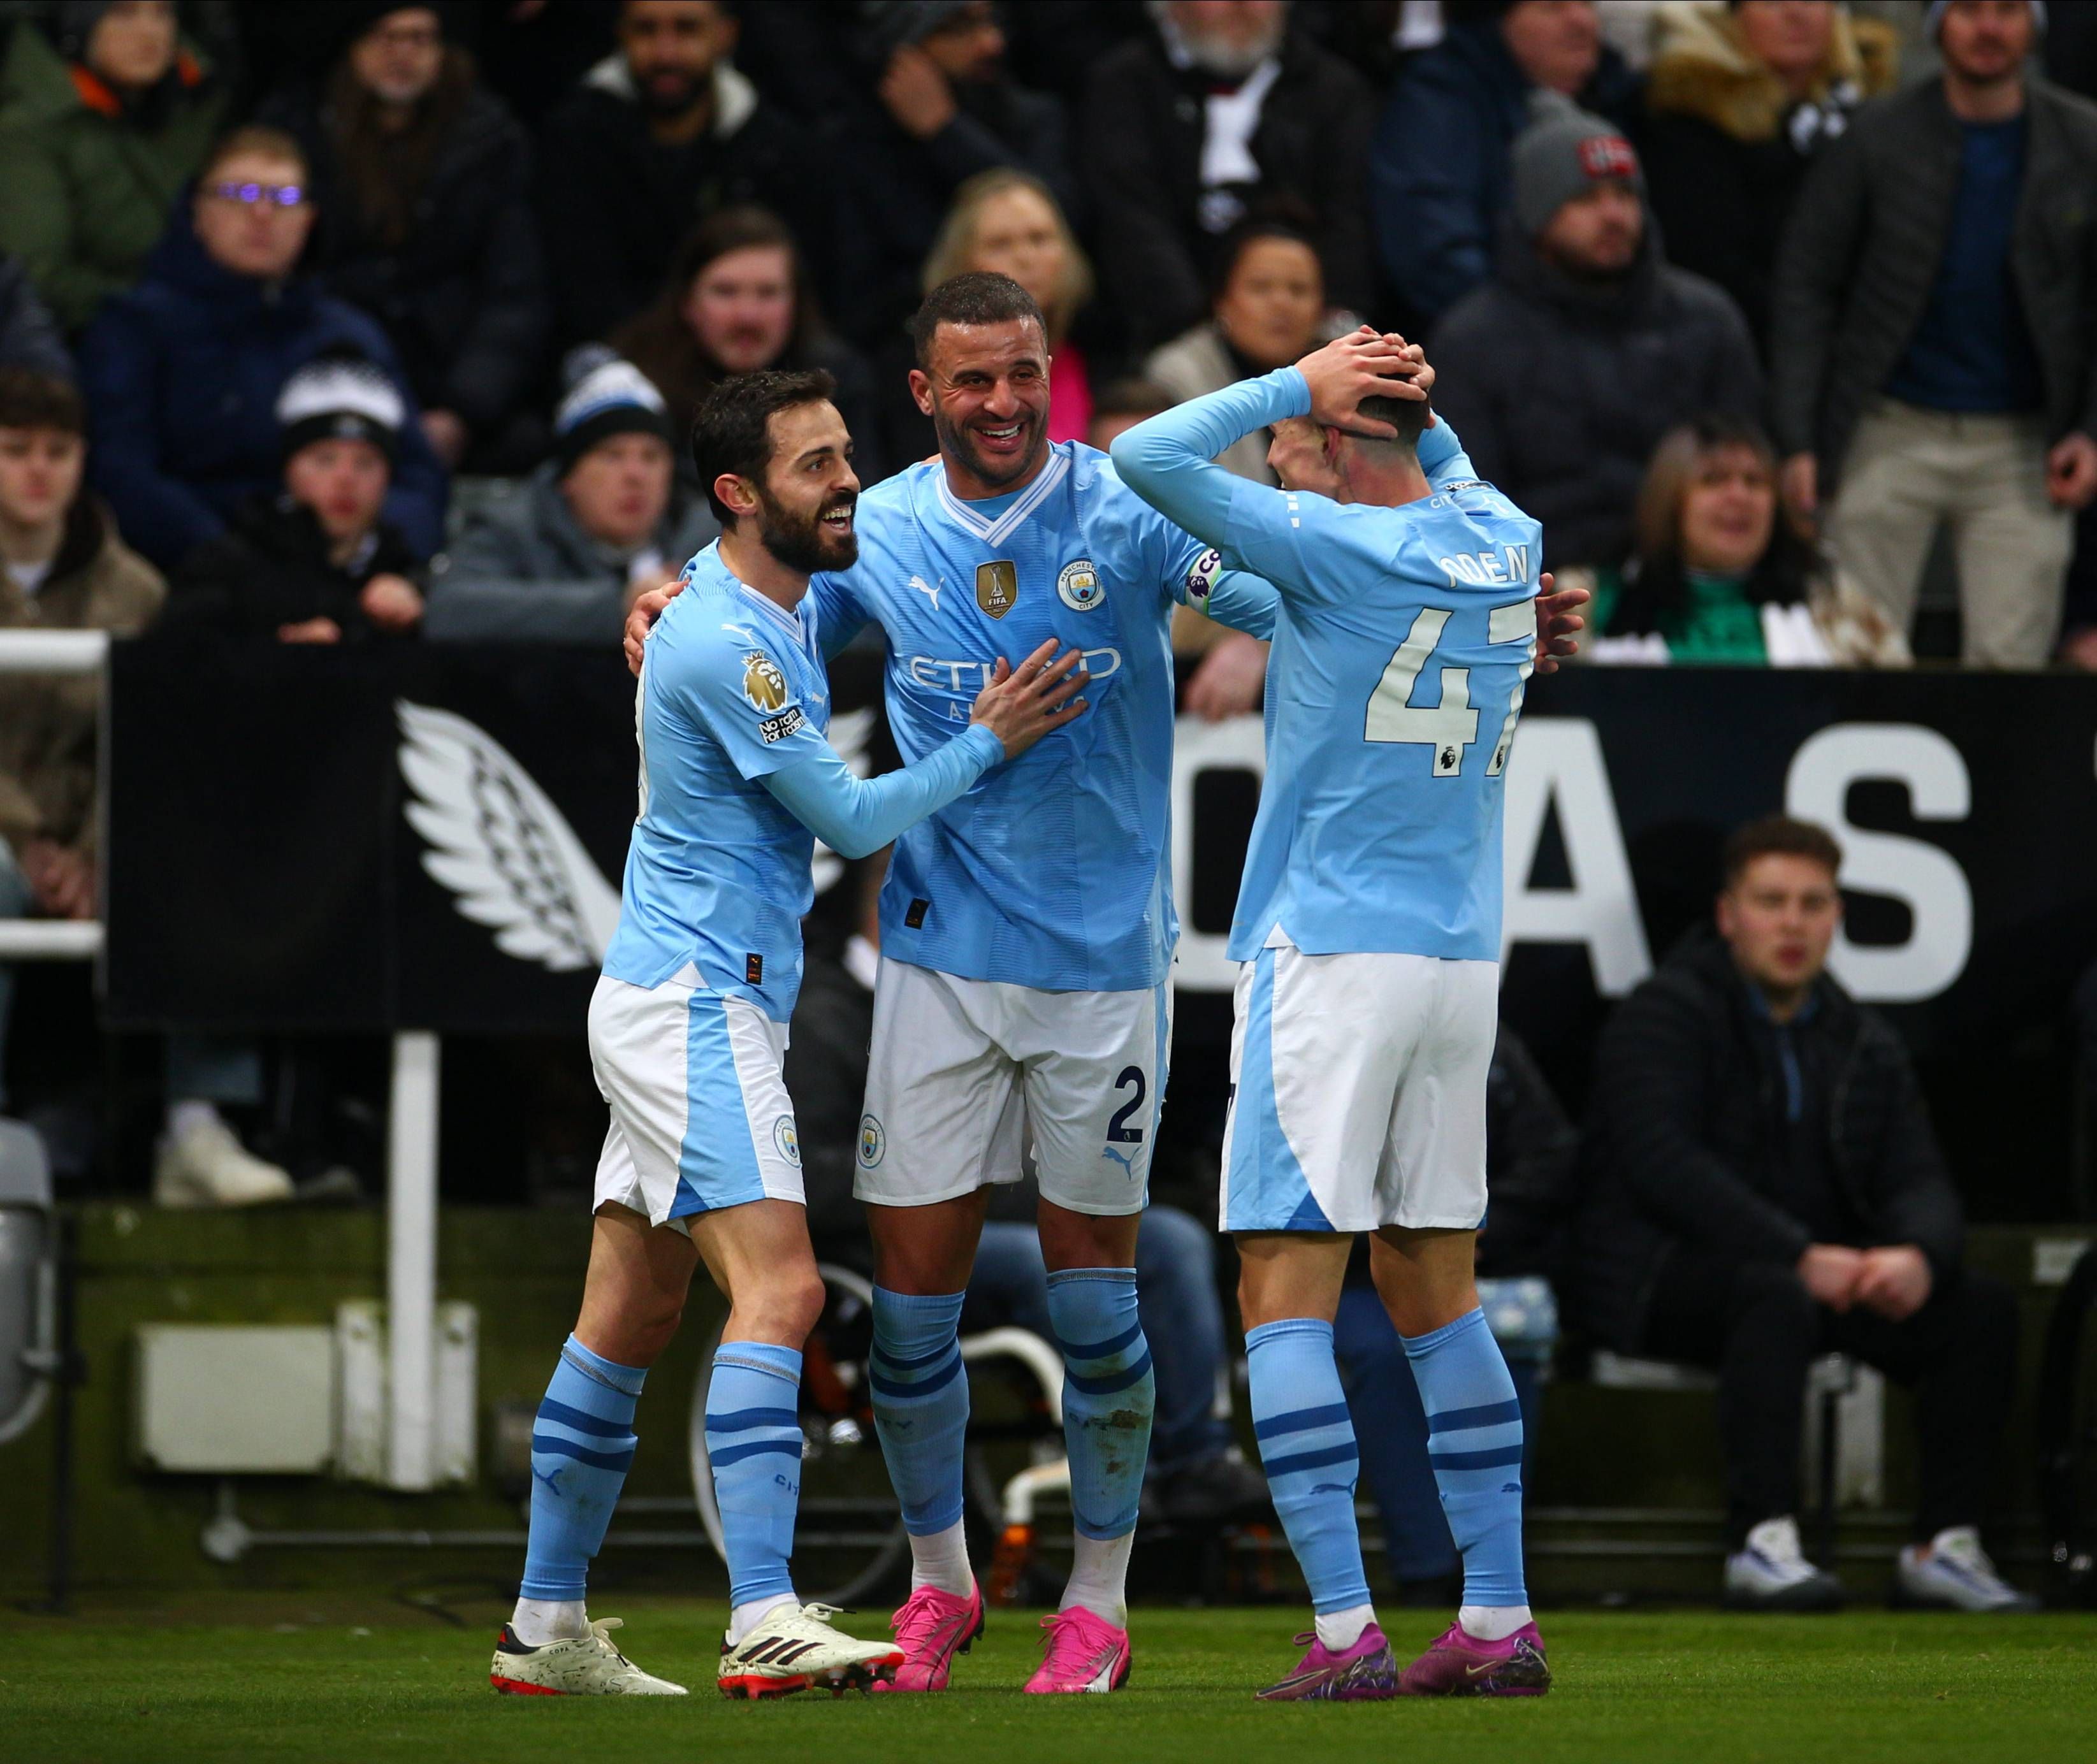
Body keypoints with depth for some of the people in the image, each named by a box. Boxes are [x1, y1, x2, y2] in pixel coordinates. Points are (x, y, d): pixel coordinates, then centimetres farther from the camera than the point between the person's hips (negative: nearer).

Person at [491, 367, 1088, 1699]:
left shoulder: (792, 603, 11)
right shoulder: (723, 648, -18)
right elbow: (850, 820, -12)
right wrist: (987, 743, -3)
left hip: (671, 1005, 10)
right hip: (697, 1004, -10)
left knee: (631, 1317, 11)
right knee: (780, 1290, -19)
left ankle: (546, 1629, 15)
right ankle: (765, 1625, -28)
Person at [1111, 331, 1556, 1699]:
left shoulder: (1339, 549, -13)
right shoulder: (1507, 545, 7)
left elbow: (1148, 458, -15)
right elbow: (1447, 463, 32)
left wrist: (1301, 381, -6)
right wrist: (1393, 391, 14)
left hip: (1328, 958, -7)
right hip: (1464, 961, 7)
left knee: (1286, 1292, -5)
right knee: (1436, 1293, 14)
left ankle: (1347, 1634, -13)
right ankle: (1501, 1625, 12)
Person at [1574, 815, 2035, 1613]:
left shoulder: (1861, 1041, 14)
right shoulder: (1665, 1014, -6)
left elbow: (1919, 1179, 6)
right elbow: (1664, 1163, -20)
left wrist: (1918, 1255, -20)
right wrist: (1802, 1258, -29)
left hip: (1820, 1270, 7)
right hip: (1662, 1273, -7)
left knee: (1982, 1308, -12)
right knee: (1776, 1297, -38)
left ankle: (1946, 1544, -12)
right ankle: (1762, 1541, -44)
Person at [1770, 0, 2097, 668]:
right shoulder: (1880, 140, -1)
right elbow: (1806, 284, 0)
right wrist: (1798, 442, -7)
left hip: (2023, 444, 0)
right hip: (1892, 434, 0)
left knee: (2009, 663, -4)